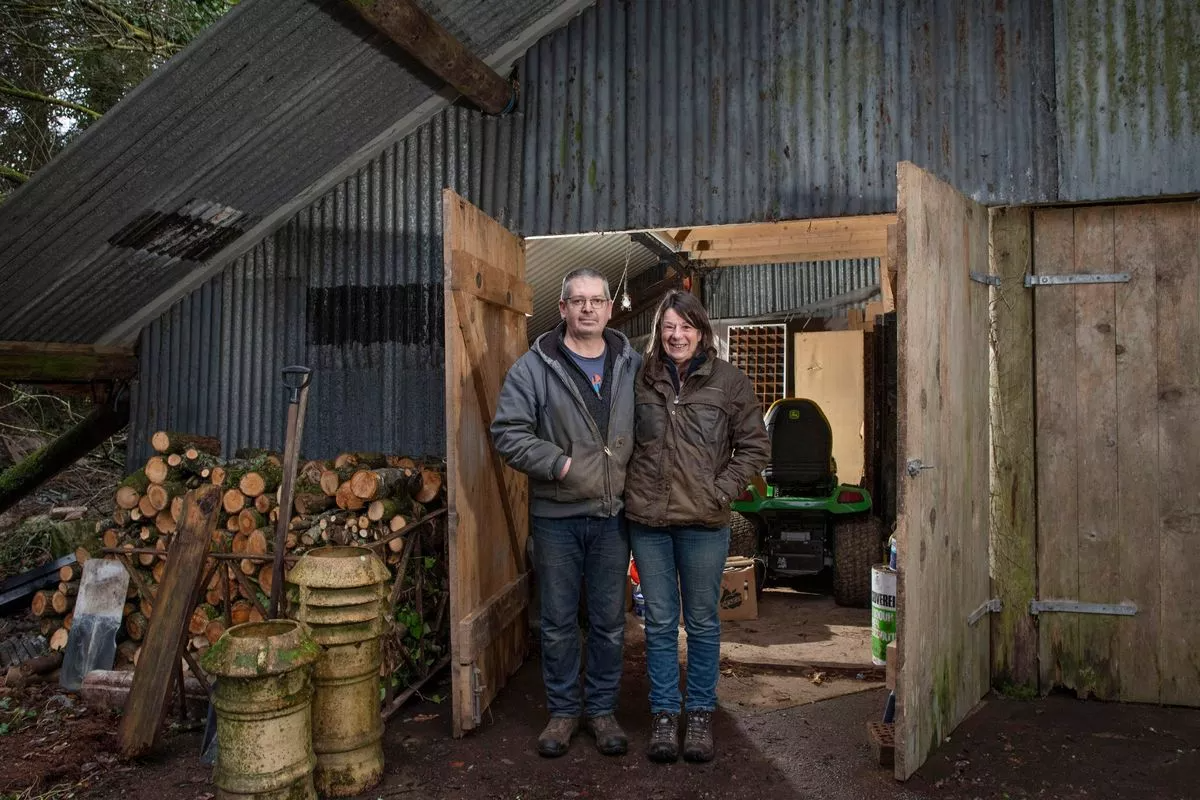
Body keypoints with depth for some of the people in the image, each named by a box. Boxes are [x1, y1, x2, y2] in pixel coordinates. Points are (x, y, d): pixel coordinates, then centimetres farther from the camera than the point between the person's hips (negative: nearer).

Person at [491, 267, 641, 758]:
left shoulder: (633, 366, 5)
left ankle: (602, 708, 29)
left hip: (612, 515, 2)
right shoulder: (535, 367, -4)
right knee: (558, 621, 10)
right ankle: (563, 710, 27)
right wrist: (561, 464, -16)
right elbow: (507, 433, -8)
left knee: (609, 621, 12)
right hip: (556, 516, -2)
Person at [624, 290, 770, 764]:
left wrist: (721, 491, -8)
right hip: (647, 518, 2)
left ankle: (701, 715, 25)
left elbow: (755, 447, 2)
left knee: (702, 622, 10)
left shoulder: (729, 381, -2)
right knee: (659, 622, 10)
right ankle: (664, 715, 22)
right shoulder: (642, 379, 4)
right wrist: (632, 489, 3)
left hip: (704, 522, -1)